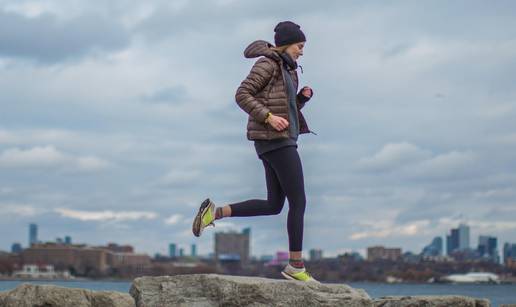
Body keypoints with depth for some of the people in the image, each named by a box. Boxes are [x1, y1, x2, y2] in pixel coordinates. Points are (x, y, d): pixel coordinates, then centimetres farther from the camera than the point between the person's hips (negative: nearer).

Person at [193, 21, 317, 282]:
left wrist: (303, 96, 7)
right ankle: (296, 266, -4)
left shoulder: (285, 70, 21)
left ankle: (215, 212, 5)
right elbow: (242, 94, -15)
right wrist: (269, 117, -22)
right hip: (274, 139, -10)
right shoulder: (267, 63, -7)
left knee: (274, 205, 8)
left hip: (278, 140, 10)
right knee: (298, 201, -7)